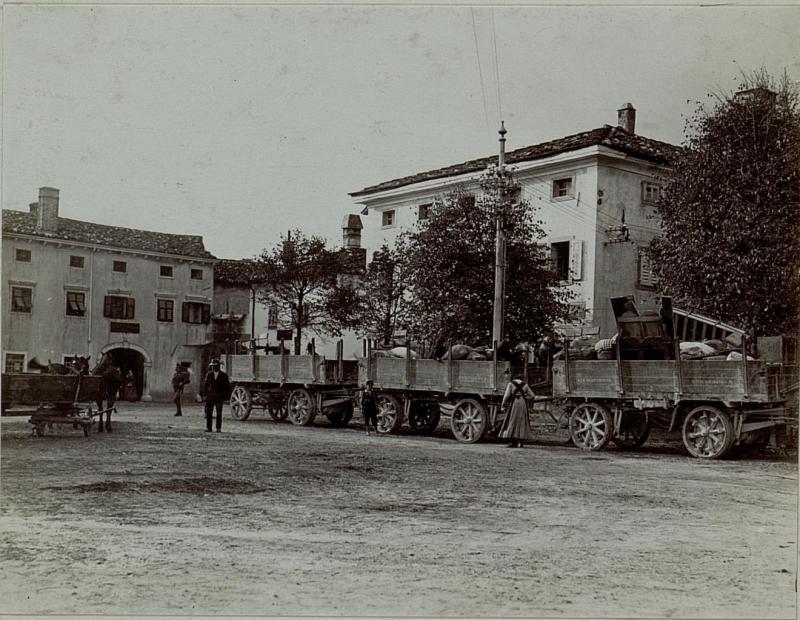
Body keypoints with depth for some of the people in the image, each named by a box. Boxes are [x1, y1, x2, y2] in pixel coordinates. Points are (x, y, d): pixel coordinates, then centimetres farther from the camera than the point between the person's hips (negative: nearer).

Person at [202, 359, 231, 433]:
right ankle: (208, 428, 4)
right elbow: (205, 384, 15)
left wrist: (225, 396, -2)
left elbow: (227, 387, 4)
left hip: (219, 398, -2)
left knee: (219, 413, -1)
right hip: (210, 396, 2)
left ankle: (218, 428, 3)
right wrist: (205, 393, 6)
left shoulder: (223, 376, 0)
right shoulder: (209, 374, 7)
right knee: (208, 413, -1)